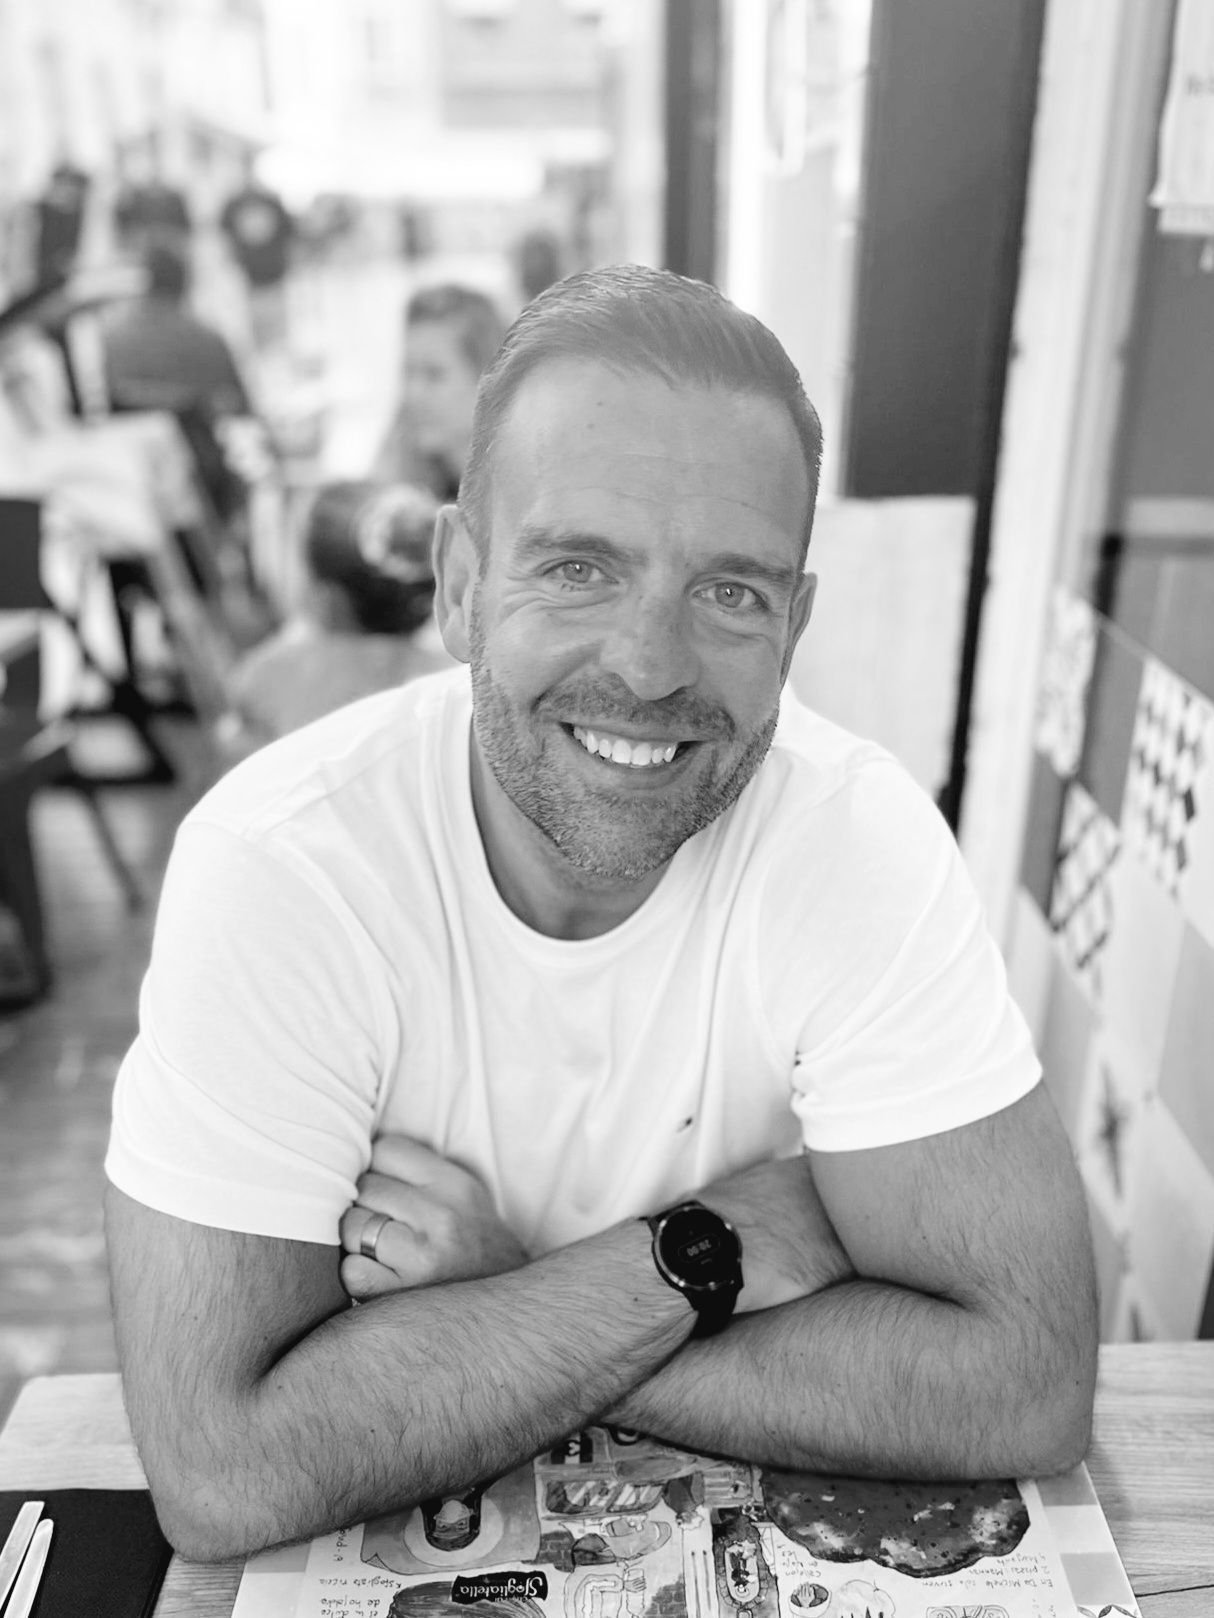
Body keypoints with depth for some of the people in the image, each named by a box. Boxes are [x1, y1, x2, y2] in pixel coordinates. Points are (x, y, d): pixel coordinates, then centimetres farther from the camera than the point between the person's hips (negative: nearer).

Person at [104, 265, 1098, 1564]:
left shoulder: (864, 838, -20)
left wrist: (485, 1308, -24)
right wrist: (706, 1249, -24)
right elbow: (224, 1471, -25)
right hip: (403, 1549, 0)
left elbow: (1026, 1381, -22)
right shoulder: (275, 865, -23)